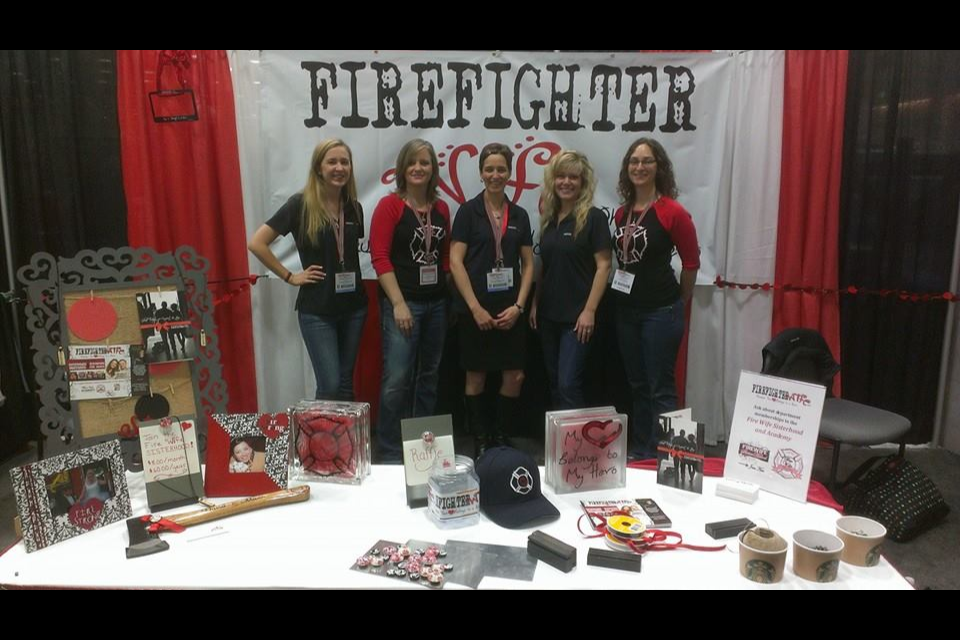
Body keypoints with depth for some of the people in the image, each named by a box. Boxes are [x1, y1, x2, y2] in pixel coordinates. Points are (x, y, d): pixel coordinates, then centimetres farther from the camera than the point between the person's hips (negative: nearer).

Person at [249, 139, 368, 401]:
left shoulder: (354, 208, 5)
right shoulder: (300, 204, -10)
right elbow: (257, 244, -10)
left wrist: (356, 279, 5)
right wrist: (290, 277, -9)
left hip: (353, 307, 5)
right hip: (316, 310, -5)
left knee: (346, 384, 13)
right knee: (330, 386, -4)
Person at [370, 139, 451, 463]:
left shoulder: (441, 208, 10)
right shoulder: (390, 205, -6)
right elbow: (380, 258, -11)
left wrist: (449, 293, 8)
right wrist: (399, 303, -16)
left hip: (436, 303, 6)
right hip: (403, 303, -6)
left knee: (429, 376, 13)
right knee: (396, 379, -8)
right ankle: (389, 453, 6)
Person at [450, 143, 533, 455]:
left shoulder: (519, 215, 9)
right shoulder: (468, 211, -1)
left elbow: (528, 264, 9)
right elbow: (455, 261, -7)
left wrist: (518, 306, -3)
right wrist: (476, 308, -12)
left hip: (510, 310, 3)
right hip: (475, 310, -3)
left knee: (515, 376, 2)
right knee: (476, 376, 5)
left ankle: (502, 437, 20)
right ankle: (480, 441, 19)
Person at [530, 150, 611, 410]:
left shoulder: (593, 217, -8)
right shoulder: (548, 218, 10)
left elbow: (603, 265, -11)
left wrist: (589, 310, -16)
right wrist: (535, 303, 11)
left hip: (577, 316, -6)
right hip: (548, 314, 6)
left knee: (568, 385, -7)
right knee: (554, 383, 14)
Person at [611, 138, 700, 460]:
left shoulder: (672, 212, -11)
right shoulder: (622, 212, 7)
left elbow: (691, 263, -5)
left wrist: (678, 305, 5)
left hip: (661, 312, -6)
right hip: (626, 310, 7)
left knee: (661, 389, 0)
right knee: (637, 385, 16)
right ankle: (638, 450, 29)